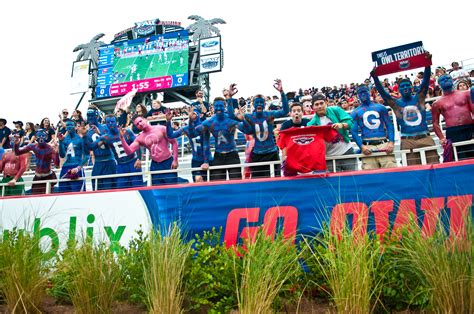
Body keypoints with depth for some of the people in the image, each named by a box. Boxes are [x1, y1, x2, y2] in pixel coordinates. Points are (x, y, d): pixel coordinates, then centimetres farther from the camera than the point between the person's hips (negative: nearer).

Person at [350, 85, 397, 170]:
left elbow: (389, 125, 11)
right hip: (368, 146, -1)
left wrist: (391, 142, -5)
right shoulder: (355, 112, 13)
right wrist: (361, 146, -10)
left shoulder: (380, 108, 17)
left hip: (384, 144, 1)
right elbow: (354, 131, 5)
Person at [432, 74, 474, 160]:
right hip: (452, 133, -1)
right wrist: (442, 138, -2)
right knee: (460, 159, -3)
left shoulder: (466, 94, 14)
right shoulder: (437, 103, 9)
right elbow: (435, 123, 7)